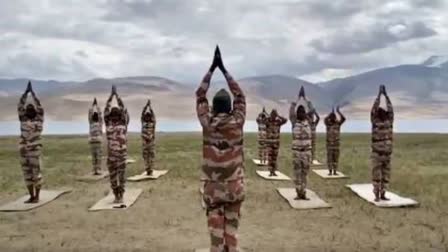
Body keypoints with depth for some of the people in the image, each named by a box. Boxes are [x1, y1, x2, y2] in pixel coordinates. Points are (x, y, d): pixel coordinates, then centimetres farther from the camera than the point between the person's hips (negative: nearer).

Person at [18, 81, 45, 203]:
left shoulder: (39, 119, 1)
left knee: (36, 172, -3)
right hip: (23, 150, 4)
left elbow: (39, 107, -9)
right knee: (27, 173, 7)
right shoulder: (23, 119, 10)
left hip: (35, 149, -4)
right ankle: (31, 196, 15)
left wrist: (33, 93, -4)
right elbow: (20, 106, 3)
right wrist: (26, 92, -1)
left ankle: (37, 197, 6)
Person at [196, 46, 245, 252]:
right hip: (234, 185, 1)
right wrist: (224, 69, 11)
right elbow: (240, 96, 7)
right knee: (232, 225, 10)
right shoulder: (237, 122, -7)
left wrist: (212, 68, 8)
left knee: (215, 225, 6)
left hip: (212, 185, 0)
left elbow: (200, 95, 5)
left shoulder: (207, 122, -8)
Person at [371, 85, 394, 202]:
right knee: (376, 176, 0)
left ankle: (383, 194, 16)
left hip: (387, 155, 4)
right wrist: (379, 94, -11)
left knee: (386, 176, 7)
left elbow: (391, 109, 1)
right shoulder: (375, 122, -4)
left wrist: (386, 94, 0)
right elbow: (374, 108, -12)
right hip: (376, 155, -4)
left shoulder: (389, 122, 7)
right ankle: (376, 195, 8)